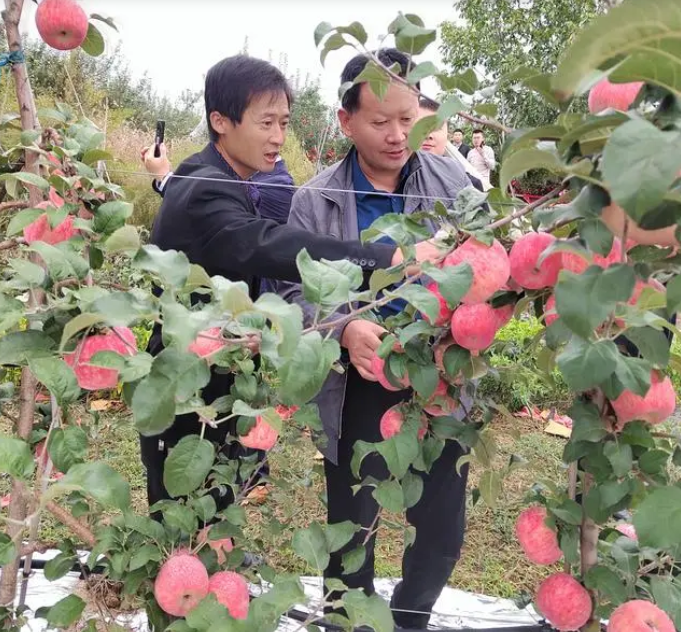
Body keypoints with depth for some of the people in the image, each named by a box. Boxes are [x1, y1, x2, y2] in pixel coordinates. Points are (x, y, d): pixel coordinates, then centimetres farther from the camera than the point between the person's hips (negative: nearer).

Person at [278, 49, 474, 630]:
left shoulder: (454, 183, -1)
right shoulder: (314, 201, -5)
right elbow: (294, 291, -7)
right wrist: (344, 329, -26)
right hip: (359, 392, -1)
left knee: (442, 530, 16)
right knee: (352, 530, 15)